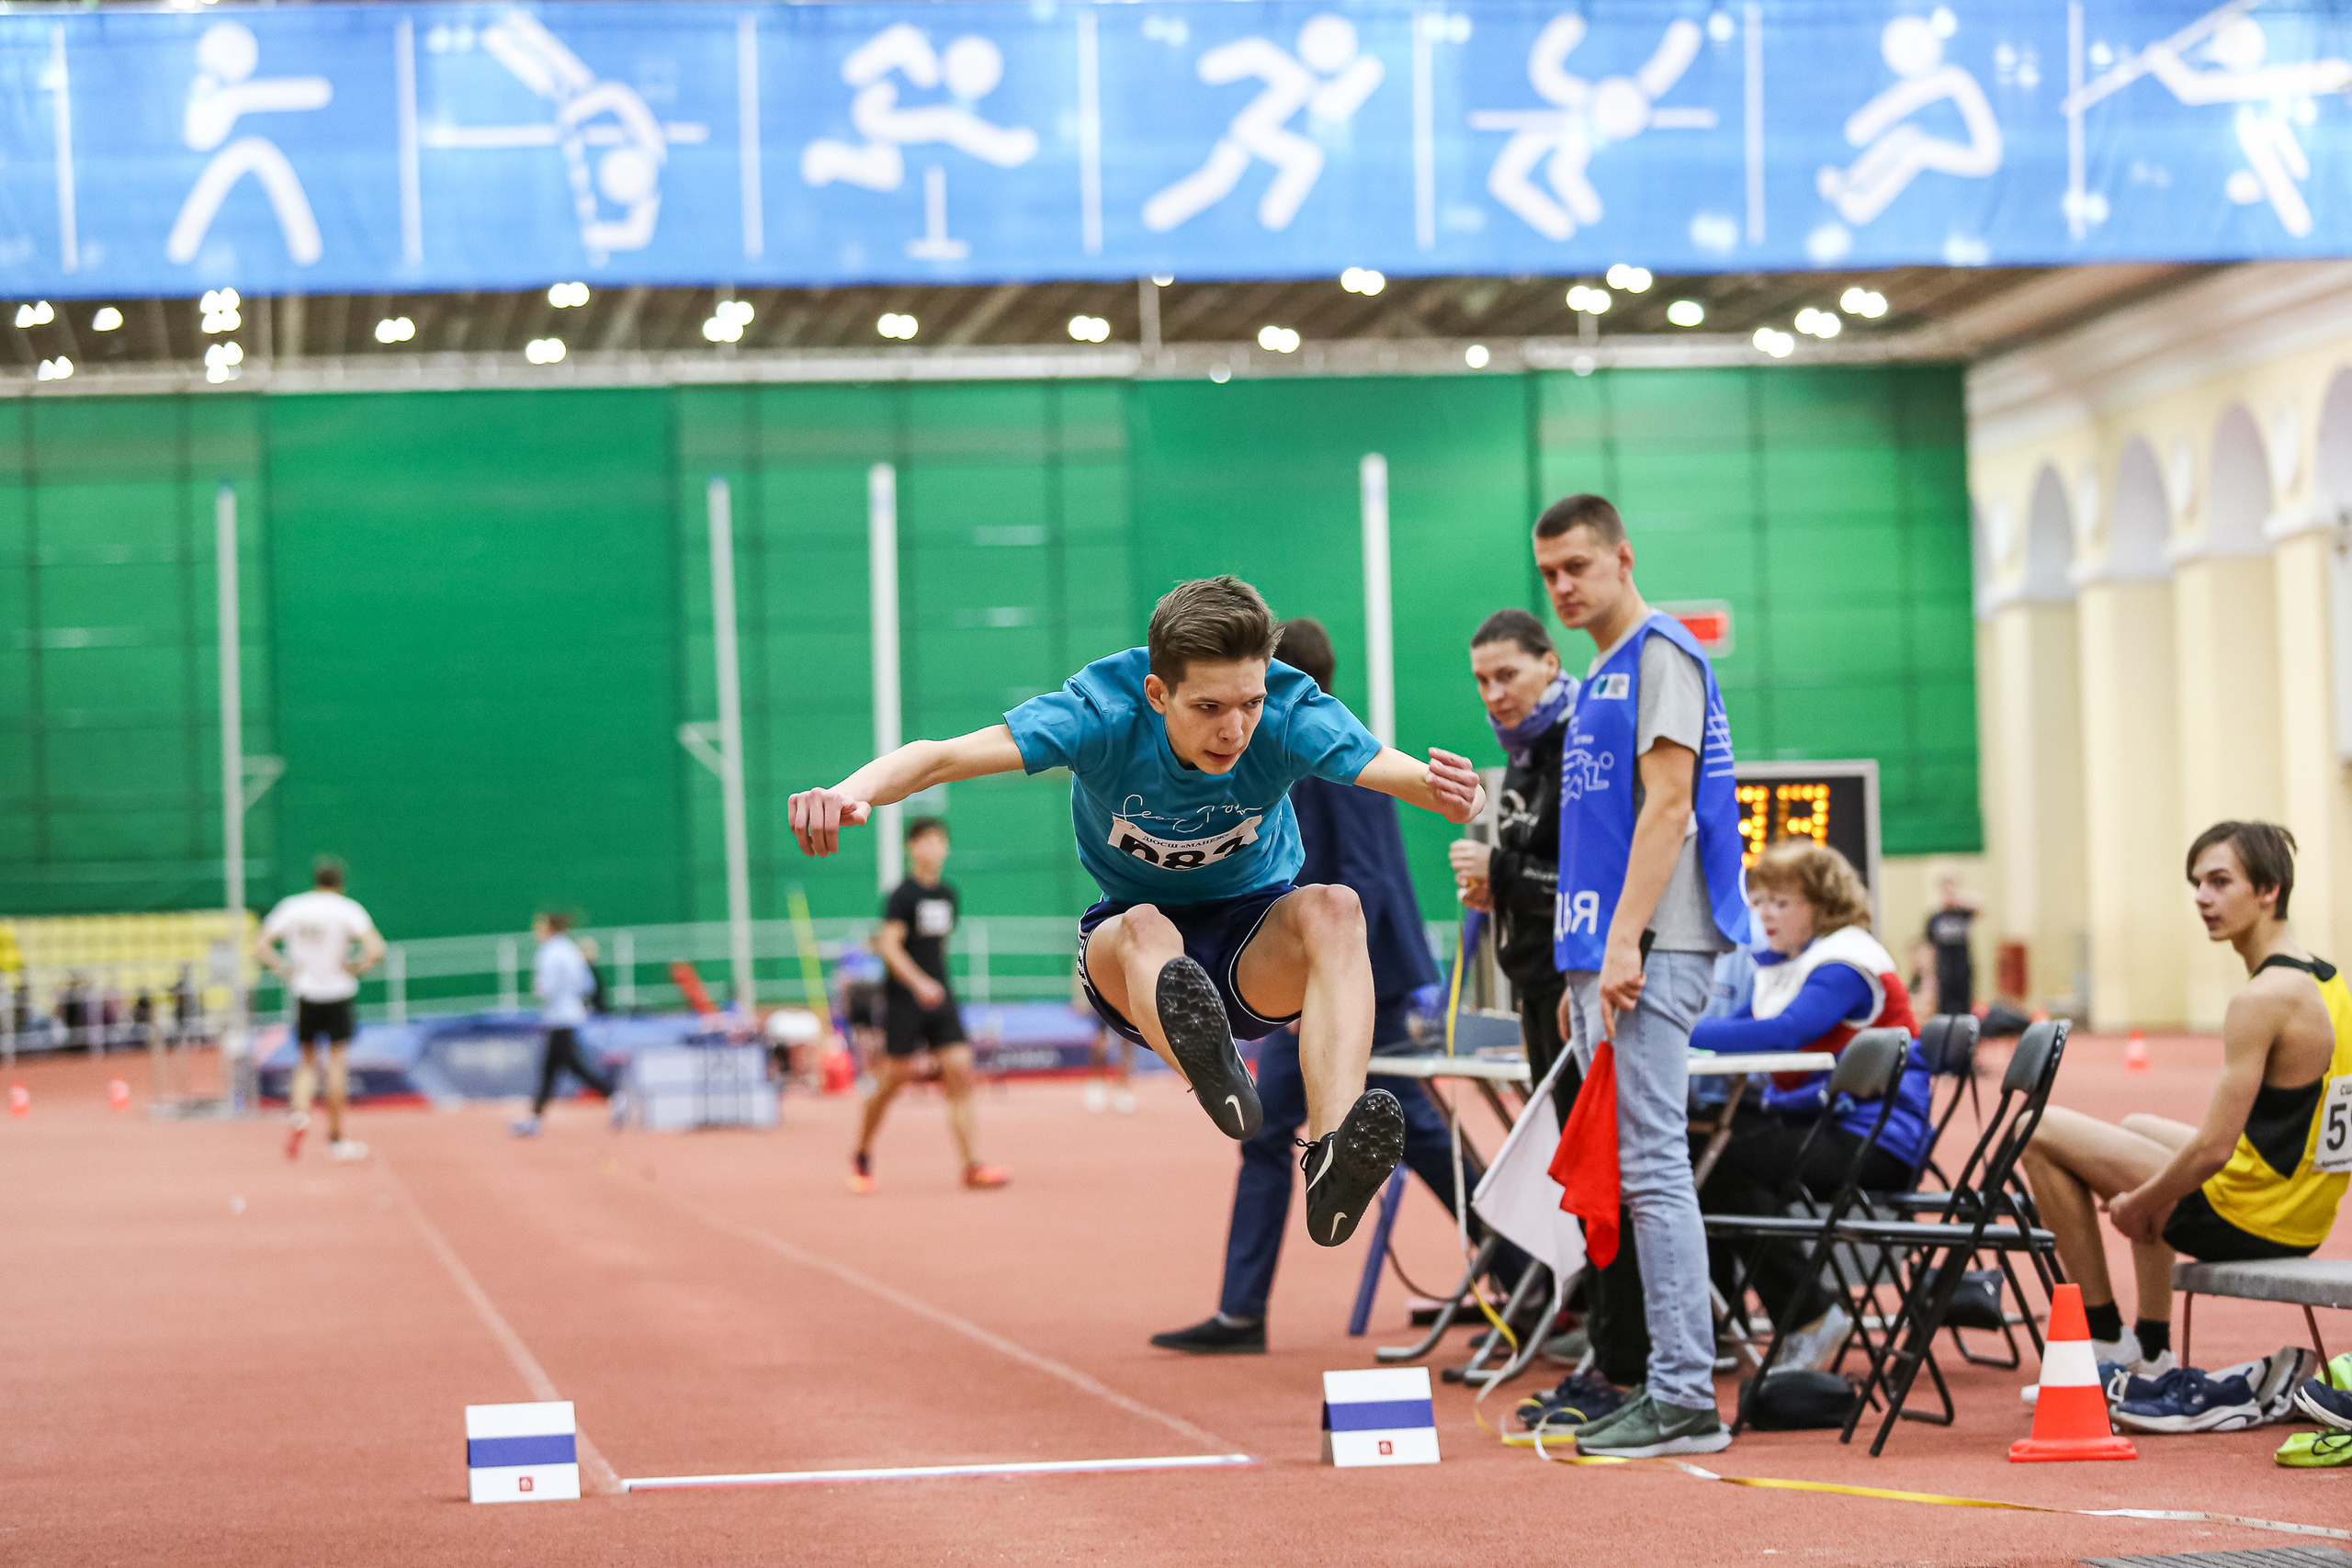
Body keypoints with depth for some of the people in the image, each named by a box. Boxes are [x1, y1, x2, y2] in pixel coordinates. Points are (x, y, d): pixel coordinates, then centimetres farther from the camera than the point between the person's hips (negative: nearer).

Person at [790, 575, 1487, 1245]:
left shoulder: (1291, 717, -21)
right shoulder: (1102, 712, -23)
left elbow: (1393, 770, -35)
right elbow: (941, 756, -30)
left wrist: (1447, 791, -60)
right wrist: (851, 791, -51)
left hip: (1257, 952, 0)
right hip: (1130, 955, 0)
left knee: (1333, 908, -33)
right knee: (1144, 928, -37)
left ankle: (1332, 1161, -54)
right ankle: (1218, 1081, -70)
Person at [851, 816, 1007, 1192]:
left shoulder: (949, 896, 12)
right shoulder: (903, 895, -9)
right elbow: (889, 946, -18)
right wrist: (919, 983, -29)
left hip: (941, 999, 6)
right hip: (905, 1002, -6)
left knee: (960, 1073, -7)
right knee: (895, 1078, -2)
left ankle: (970, 1165, -10)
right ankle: (862, 1158, 19)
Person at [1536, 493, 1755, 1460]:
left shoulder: (1662, 655, -6)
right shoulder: (1598, 680, 22)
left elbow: (1667, 806, -15)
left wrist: (1624, 943, -21)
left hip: (1652, 954, -10)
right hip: (1604, 955, 10)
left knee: (1651, 1169, -12)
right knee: (1632, 1173, 9)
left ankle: (1686, 1399, -12)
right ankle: (1666, 1381, 12)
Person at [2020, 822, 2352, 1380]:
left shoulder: (2262, 1000, -22)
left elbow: (2212, 1151, -26)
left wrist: (2136, 1204, -7)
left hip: (2250, 1222, -9)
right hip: (2304, 1219, 9)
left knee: (2041, 1131, -1)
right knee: (2137, 1128, 35)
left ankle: (2106, 1338, 6)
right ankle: (2151, 1356, 34)